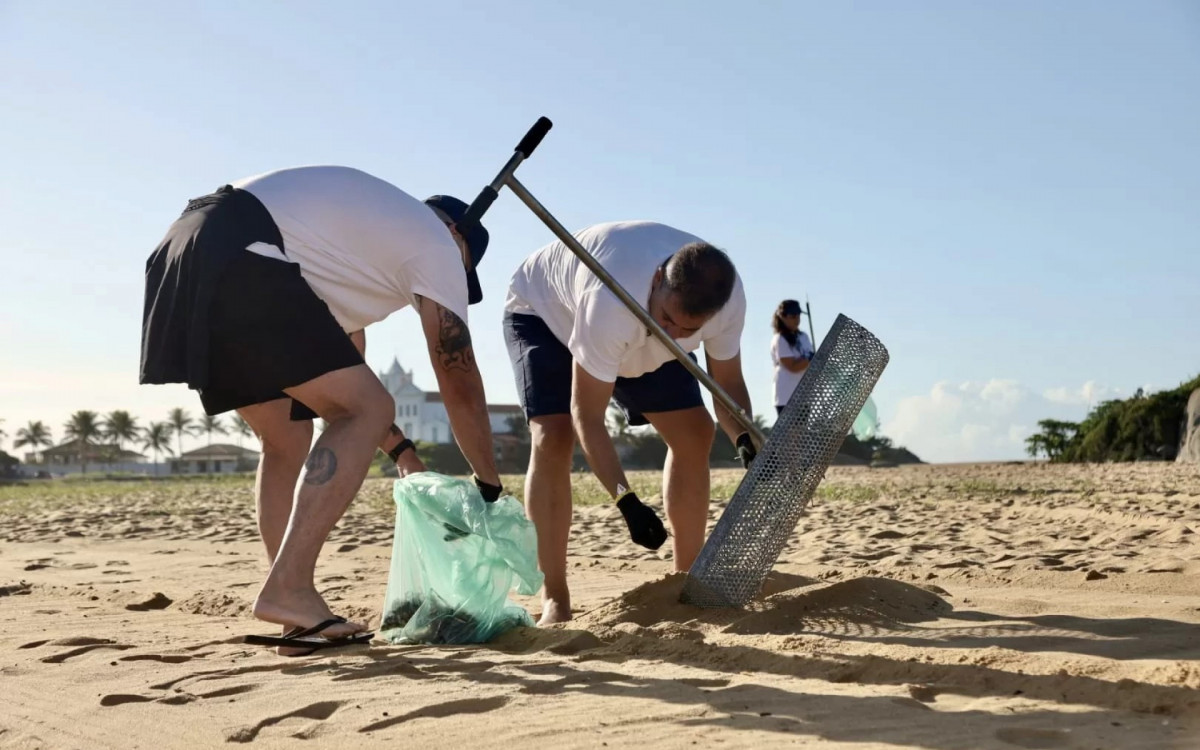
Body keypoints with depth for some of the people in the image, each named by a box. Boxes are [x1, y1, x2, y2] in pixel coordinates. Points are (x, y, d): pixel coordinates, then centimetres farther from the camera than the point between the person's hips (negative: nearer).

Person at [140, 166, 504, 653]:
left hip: (188, 263, 10)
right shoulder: (435, 243, 9)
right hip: (236, 259, -10)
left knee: (288, 439, 17)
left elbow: (344, 370, 38)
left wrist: (401, 450, 39)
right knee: (368, 411, -8)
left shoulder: (367, 228, 34)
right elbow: (460, 384, 9)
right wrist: (490, 484, 20)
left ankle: (297, 617, 14)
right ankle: (288, 589, -15)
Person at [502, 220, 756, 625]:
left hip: (637, 331, 6)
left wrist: (745, 438, -35)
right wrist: (626, 501, -47)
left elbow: (728, 382, -14)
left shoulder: (729, 298, -29)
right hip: (543, 310, -5)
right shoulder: (609, 303, -46)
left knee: (694, 433, -4)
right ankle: (554, 600, -19)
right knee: (554, 437, -26)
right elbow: (587, 417, -39)